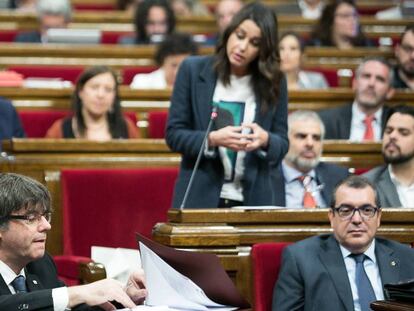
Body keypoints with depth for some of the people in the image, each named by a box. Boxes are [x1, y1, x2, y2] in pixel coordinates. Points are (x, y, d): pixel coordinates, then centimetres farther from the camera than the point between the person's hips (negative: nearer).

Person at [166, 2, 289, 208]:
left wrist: (265, 140, -18)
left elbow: (282, 145, 5)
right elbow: (174, 134, -3)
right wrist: (212, 139, -21)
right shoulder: (193, 70, -2)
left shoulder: (273, 82, 2)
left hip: (253, 200, 1)